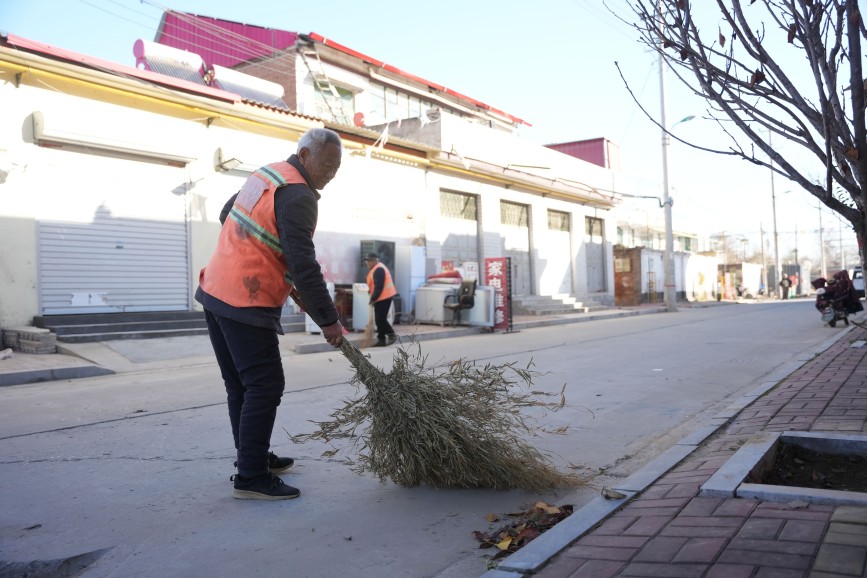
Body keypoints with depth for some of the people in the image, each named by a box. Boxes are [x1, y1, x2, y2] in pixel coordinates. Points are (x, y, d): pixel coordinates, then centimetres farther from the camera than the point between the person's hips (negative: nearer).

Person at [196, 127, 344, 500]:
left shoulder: (265, 174, 14)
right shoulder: (298, 196, -15)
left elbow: (227, 215, 25)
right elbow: (304, 265, -22)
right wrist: (328, 320, -16)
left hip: (215, 292, 10)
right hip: (246, 304, -10)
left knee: (240, 386, 16)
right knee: (265, 387, -5)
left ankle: (253, 457, 28)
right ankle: (250, 477, -1)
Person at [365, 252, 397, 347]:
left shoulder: (378, 270, -19)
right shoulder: (376, 268, 16)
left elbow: (379, 286, -24)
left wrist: (373, 299, -21)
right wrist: (371, 290, 8)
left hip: (384, 297, -11)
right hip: (381, 297, 11)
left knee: (380, 319, -10)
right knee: (379, 319, 10)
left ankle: (391, 335, 2)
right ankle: (381, 339, 13)